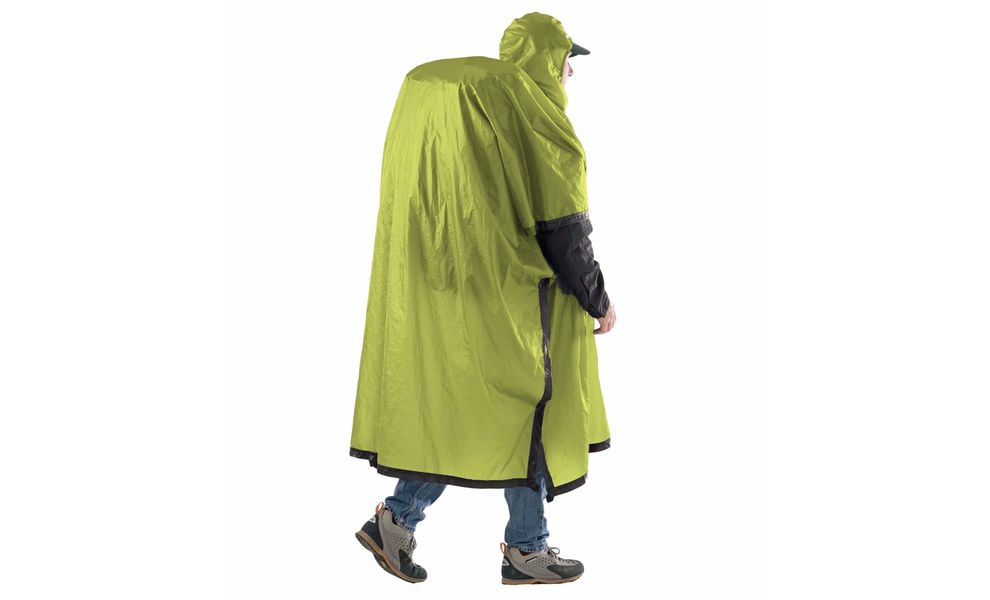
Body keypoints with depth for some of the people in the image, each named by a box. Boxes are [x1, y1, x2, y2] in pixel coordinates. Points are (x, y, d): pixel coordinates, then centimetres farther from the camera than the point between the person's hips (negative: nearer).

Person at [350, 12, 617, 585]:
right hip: (511, 296, -8)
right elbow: (563, 228, -14)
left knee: (457, 406, 15)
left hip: (453, 289, 8)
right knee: (530, 409, 5)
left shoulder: (459, 102, 12)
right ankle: (525, 549, 15)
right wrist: (598, 298, -2)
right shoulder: (533, 116, -13)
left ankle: (398, 520, 11)